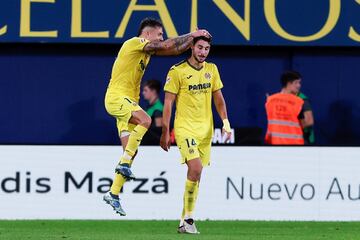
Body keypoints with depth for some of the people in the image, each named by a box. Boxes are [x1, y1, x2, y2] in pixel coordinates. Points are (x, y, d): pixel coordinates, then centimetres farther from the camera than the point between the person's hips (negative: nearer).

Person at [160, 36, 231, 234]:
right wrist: (165, 133, -7)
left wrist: (226, 122, 6)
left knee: (196, 174, 6)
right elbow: (168, 103, -6)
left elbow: (218, 98, 17)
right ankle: (188, 217, -15)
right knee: (196, 167, -23)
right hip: (185, 127, -6)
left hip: (206, 128, 6)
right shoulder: (177, 71, -7)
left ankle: (185, 222, 12)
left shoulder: (211, 69, 9)